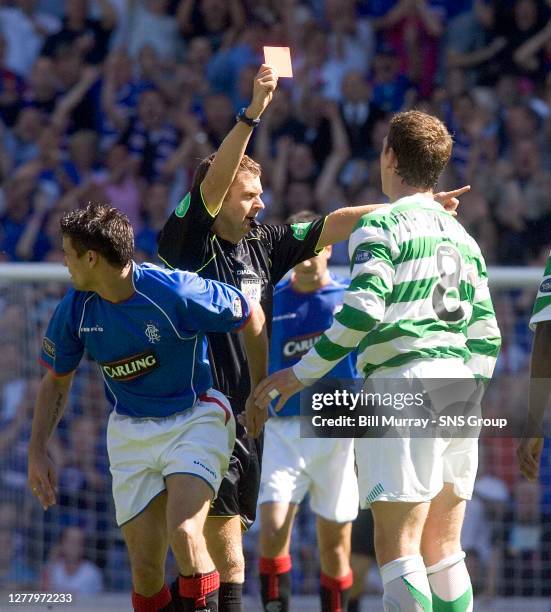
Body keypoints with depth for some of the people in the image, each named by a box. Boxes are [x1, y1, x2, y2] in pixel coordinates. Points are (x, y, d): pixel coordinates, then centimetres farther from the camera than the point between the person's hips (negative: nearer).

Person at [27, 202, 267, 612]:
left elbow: (251, 317, -7)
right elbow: (56, 381, 10)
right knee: (145, 567, -2)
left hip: (195, 419, -4)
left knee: (184, 532, -27)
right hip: (130, 433, 4)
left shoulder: (176, 292, -22)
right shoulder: (75, 309, -7)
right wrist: (38, 452, 4)